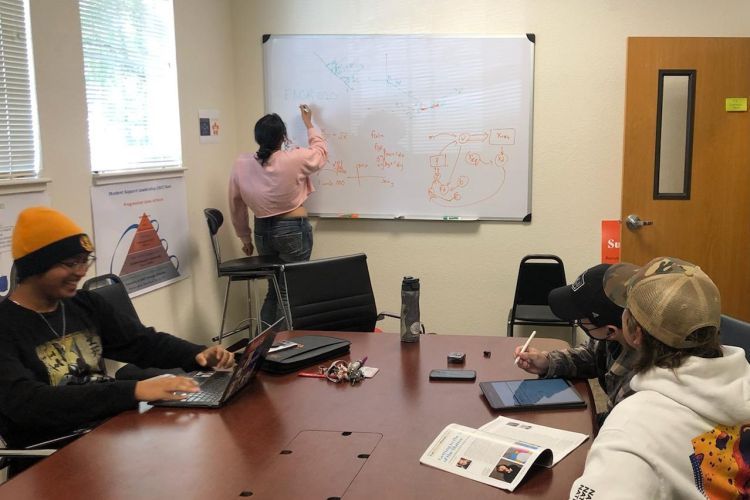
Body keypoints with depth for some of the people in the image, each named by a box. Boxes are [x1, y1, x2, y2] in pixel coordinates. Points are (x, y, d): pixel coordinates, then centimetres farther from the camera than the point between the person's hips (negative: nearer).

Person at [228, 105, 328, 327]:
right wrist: (309, 124, 25)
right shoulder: (294, 160, -13)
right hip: (292, 229, -5)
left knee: (275, 287, 18)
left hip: (262, 230, 5)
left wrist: (245, 237, 18)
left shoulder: (241, 163, -3)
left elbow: (236, 205, 5)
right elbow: (320, 151, 9)